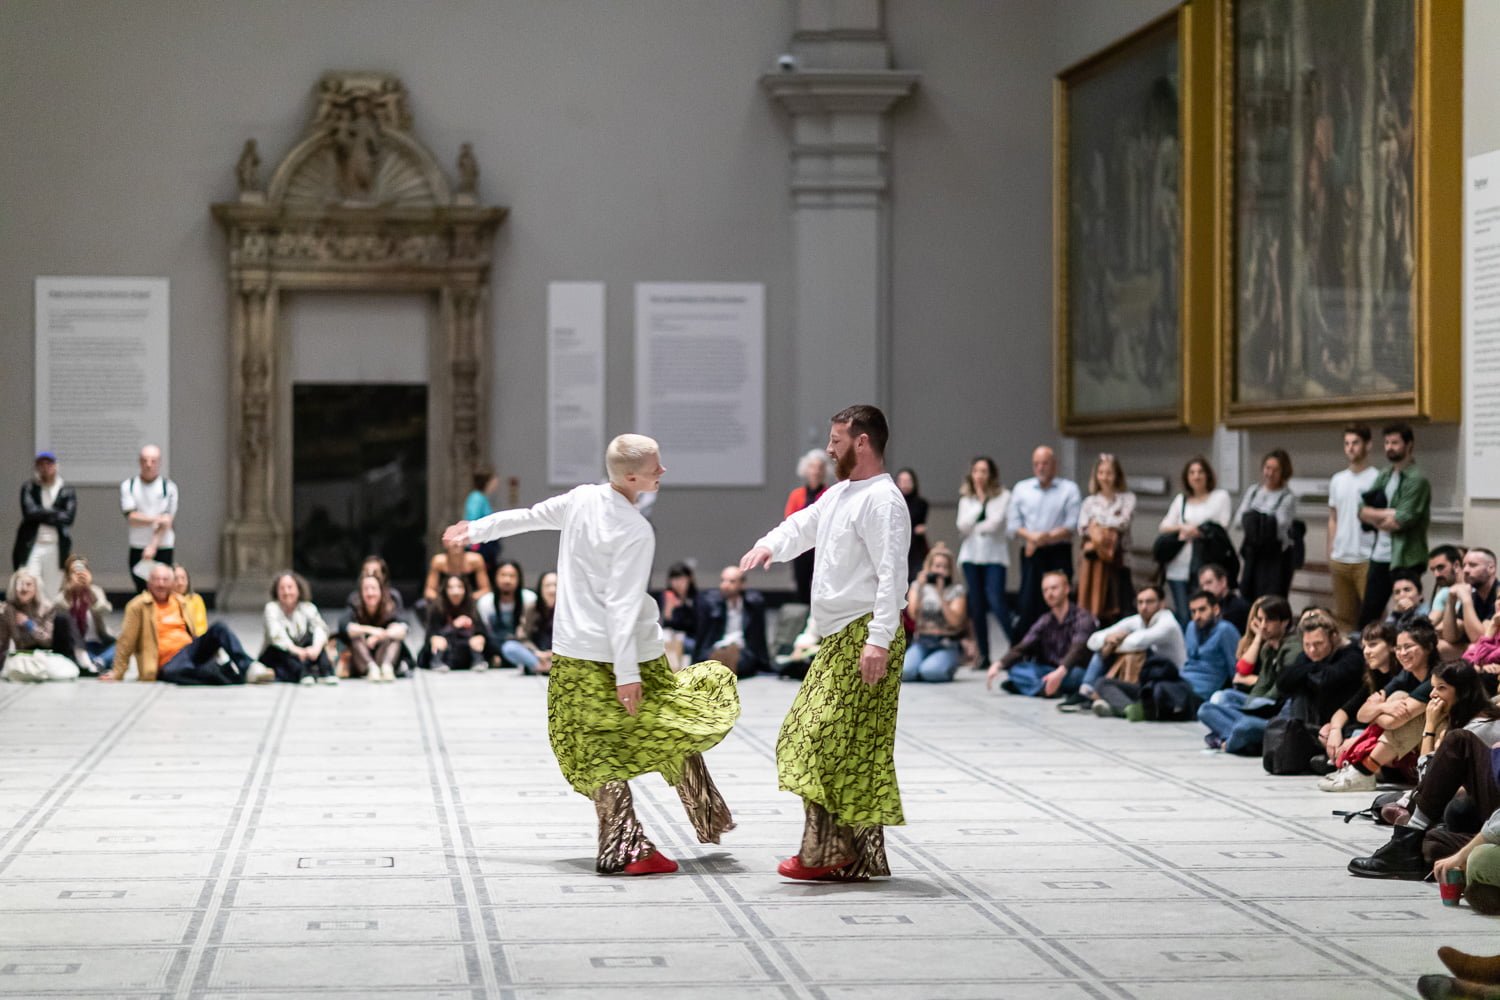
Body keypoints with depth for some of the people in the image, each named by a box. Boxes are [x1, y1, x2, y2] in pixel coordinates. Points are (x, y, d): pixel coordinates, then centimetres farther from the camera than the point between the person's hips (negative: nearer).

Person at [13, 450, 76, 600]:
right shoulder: (29, 488, 7)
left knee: (51, 593, 5)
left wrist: (41, 515, -7)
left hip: (56, 548, 1)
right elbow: (29, 511, -9)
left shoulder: (67, 492, 7)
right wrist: (55, 513, -5)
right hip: (31, 546, -1)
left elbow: (68, 517, -7)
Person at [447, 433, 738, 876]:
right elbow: (622, 604, -21)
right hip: (620, 654, -6)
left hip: (574, 656, 6)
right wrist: (627, 672, -22)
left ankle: (623, 848, 4)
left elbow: (531, 516, 19)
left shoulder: (581, 498, 2)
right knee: (676, 729, 12)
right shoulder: (636, 533, -17)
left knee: (598, 752, 6)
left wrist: (479, 529, 36)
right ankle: (708, 820, 22)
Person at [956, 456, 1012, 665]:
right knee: (976, 606, 3)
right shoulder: (966, 499, 11)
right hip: (971, 555, 4)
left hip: (994, 555, -4)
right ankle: (983, 655, 7)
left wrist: (975, 528, 1)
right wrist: (979, 504, -5)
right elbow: (963, 527, -1)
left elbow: (995, 523, -11)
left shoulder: (1003, 496, -1)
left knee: (996, 602, -16)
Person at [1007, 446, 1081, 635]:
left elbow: (1072, 524, -5)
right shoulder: (1021, 489, 14)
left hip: (1059, 554, -2)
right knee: (1028, 604, -4)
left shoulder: (1069, 489, 6)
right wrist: (1031, 537, -11)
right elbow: (1012, 525, 7)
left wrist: (1047, 537, -15)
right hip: (1031, 554, 2)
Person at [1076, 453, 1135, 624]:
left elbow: (1123, 522, -7)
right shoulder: (1090, 501, 15)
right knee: (1089, 603, -4)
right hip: (1092, 558, 2)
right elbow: (1082, 528, 4)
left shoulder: (1127, 498, 8)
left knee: (1112, 606, -6)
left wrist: (1098, 523, -1)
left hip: (1116, 559, -2)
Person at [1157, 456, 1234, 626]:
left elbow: (1222, 529, 1)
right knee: (1182, 616, -2)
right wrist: (1182, 527, -7)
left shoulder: (1220, 497, 11)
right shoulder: (1180, 500, 21)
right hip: (1179, 565, 3)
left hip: (1207, 564, -3)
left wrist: (1196, 532, -7)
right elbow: (1164, 527, 12)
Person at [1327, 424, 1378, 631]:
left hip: (1367, 560, -6)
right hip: (1340, 560, 6)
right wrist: (1330, 554, 14)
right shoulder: (1337, 480, 14)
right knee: (1343, 616, 11)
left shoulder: (1377, 479, -4)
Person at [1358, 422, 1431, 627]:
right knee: (1367, 616, 11)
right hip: (1379, 556, 7)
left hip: (1405, 560, -7)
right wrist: (1388, 515, -11)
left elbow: (1402, 520, -18)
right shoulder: (1384, 476, 13)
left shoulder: (1417, 480, -9)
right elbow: (1363, 511, 6)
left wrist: (1375, 516, -3)